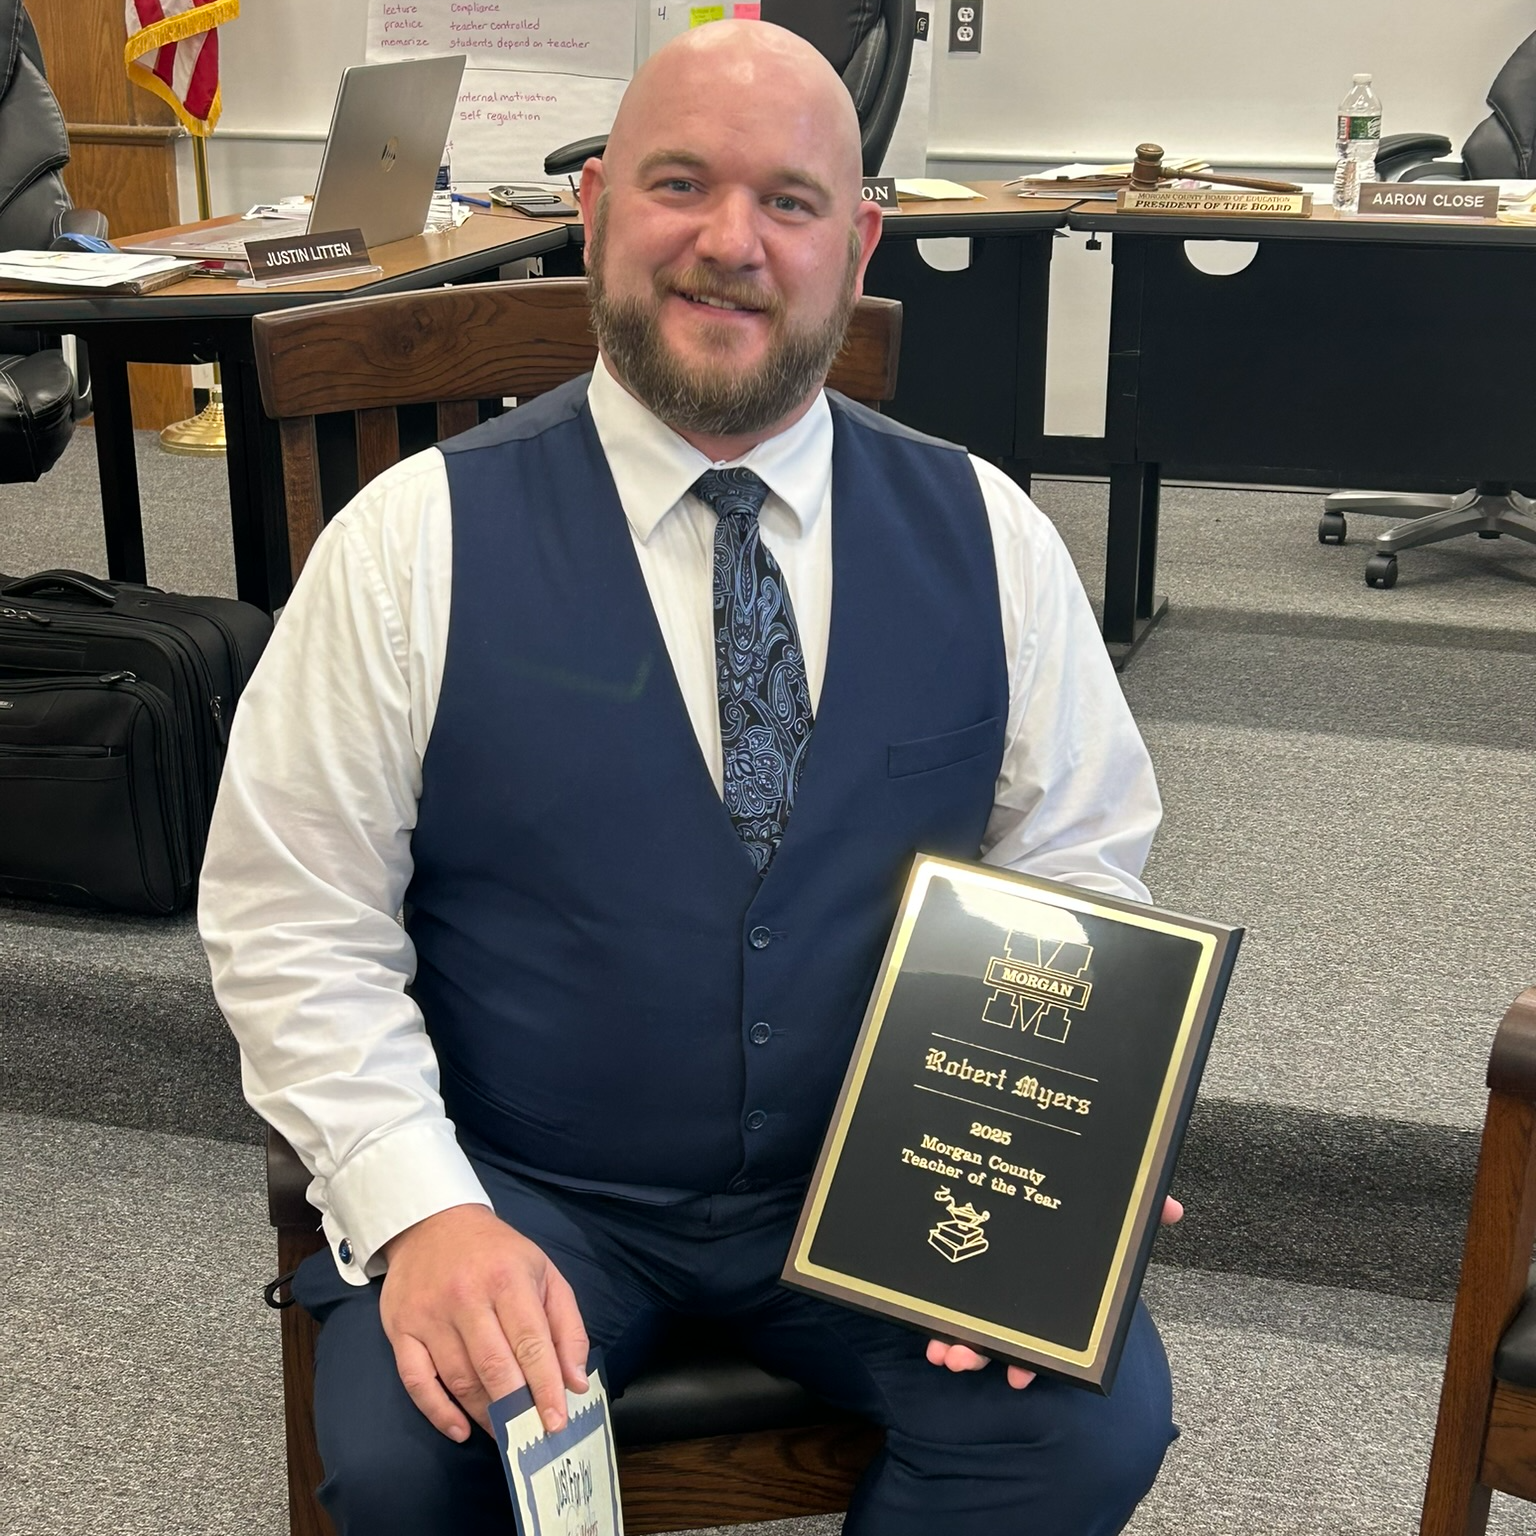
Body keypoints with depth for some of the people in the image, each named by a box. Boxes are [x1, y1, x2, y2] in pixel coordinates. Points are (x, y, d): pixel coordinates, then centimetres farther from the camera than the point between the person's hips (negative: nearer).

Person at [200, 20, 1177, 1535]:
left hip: (882, 1179, 2)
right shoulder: (416, 540, -7)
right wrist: (423, 1212, -18)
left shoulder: (982, 534, 0)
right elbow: (291, 923, -5)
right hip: (524, 1187, -1)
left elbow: (1079, 869, 5)